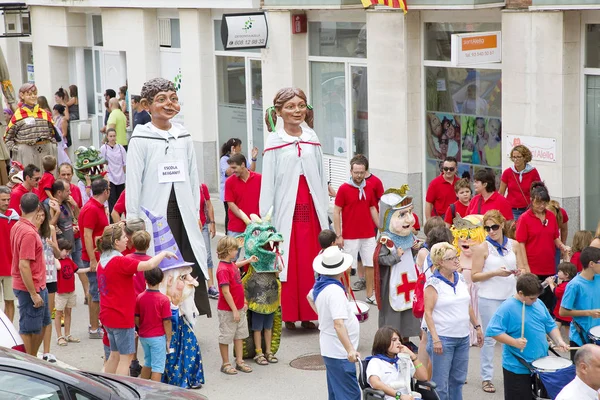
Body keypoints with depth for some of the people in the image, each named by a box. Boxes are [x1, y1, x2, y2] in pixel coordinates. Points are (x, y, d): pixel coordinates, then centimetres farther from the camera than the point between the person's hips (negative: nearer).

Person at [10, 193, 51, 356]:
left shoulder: (18, 226, 7)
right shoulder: (28, 232, -23)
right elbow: (24, 266, -25)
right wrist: (33, 294, -22)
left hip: (38, 286, 10)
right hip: (30, 288, -10)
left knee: (42, 324, 20)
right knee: (27, 329, 1)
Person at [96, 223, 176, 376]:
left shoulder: (103, 261, 7)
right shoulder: (120, 261, -20)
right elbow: (149, 265, -28)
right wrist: (164, 253, -13)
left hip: (107, 316, 9)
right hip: (121, 317, -9)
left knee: (115, 354, 18)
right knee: (126, 356, -1)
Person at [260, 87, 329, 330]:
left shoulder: (312, 138, 9)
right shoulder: (275, 141, -2)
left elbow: (321, 176, 12)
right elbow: (268, 181, -3)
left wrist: (324, 213, 10)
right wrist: (265, 217, -6)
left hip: (310, 207, 3)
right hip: (286, 207, -3)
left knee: (311, 262, 4)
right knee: (287, 262, -1)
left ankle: (308, 315, 13)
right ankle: (289, 315, 8)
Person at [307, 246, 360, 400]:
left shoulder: (320, 284, 5)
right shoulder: (335, 291, -23)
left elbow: (310, 297, 30)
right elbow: (338, 324, -32)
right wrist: (350, 350, -37)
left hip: (329, 349, 10)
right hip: (340, 353, -10)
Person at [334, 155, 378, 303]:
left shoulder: (369, 189, 6)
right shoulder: (343, 188, -8)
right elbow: (336, 212, -7)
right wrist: (338, 235, -11)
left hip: (369, 235, 5)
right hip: (350, 236, -5)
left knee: (370, 264, 9)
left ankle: (370, 294, 20)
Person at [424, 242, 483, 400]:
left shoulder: (460, 279, 10)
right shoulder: (433, 283, -10)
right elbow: (428, 312, -13)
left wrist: (477, 327, 17)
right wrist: (435, 339, -18)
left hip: (463, 337, 7)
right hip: (443, 338, -7)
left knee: (458, 379, 13)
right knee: (440, 383, -3)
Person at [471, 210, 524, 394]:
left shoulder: (514, 245, 5)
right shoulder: (482, 248, -5)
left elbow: (519, 268, 14)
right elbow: (474, 276, -7)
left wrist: (519, 272, -9)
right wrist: (495, 273, -19)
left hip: (511, 296, 3)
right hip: (489, 299, -3)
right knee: (489, 338, 2)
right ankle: (486, 378, 8)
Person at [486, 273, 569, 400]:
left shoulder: (539, 304, 6)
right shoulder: (507, 308, -16)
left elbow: (550, 325, 16)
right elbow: (493, 331, -21)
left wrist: (559, 341, 0)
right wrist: (514, 342, -27)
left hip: (541, 365, 7)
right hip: (517, 368, -7)